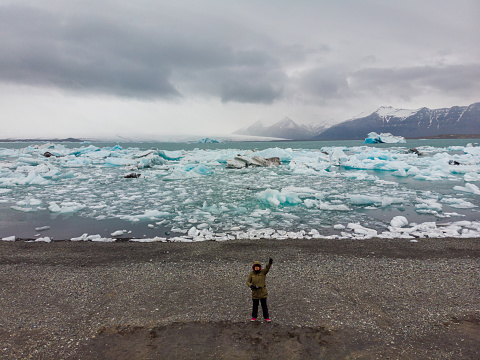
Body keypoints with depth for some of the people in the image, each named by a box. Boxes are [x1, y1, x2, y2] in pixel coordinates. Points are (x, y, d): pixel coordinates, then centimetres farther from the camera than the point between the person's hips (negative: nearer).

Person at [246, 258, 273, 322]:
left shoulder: (263, 272, -6)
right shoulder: (251, 273, -3)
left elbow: (267, 268, -25)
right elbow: (248, 281, 2)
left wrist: (270, 263, -46)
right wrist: (251, 286, -19)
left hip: (263, 292, 0)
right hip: (255, 293, 1)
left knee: (264, 305, 9)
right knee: (255, 306, 13)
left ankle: (266, 317, 23)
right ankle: (254, 317, 30)